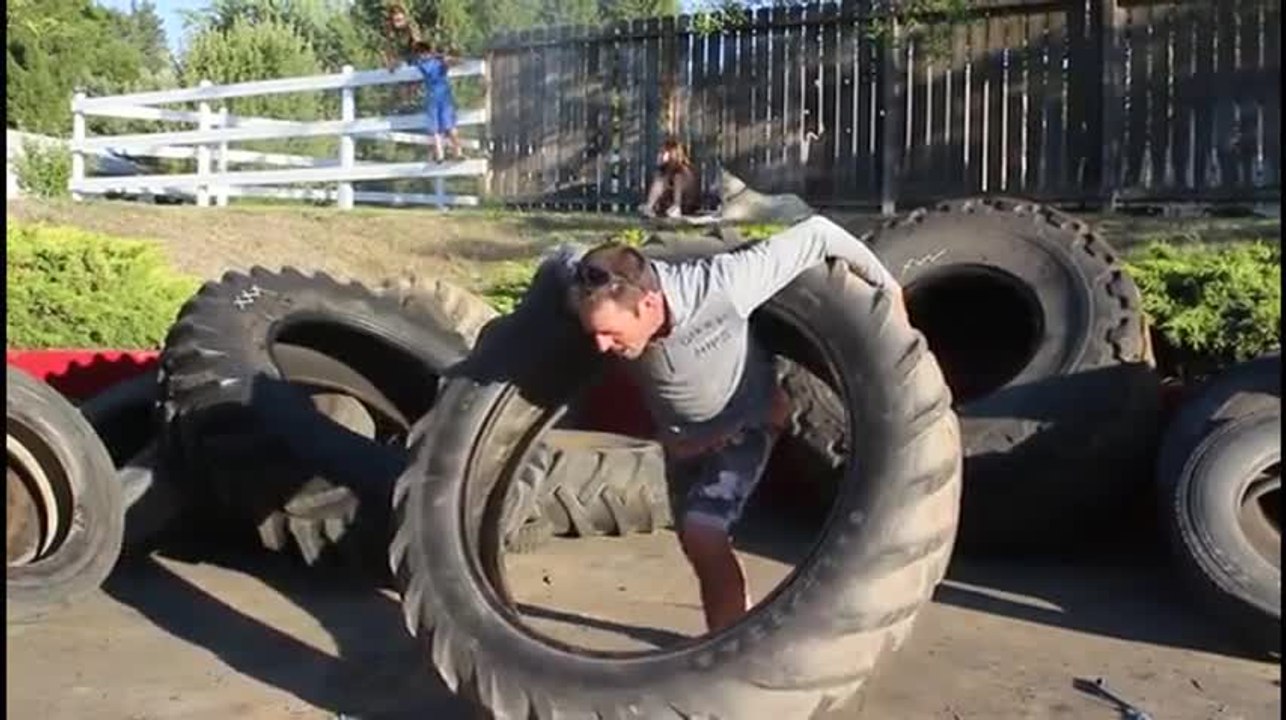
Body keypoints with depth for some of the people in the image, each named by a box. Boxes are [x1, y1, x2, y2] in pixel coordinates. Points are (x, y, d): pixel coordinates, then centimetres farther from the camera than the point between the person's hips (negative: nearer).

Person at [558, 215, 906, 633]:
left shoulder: (719, 287, -42)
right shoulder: (599, 295, -31)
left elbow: (815, 234, -32)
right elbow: (560, 266, -7)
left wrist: (887, 288, -16)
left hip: (742, 427, -5)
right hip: (681, 437, 5)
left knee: (703, 535, -22)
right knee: (695, 543, 18)